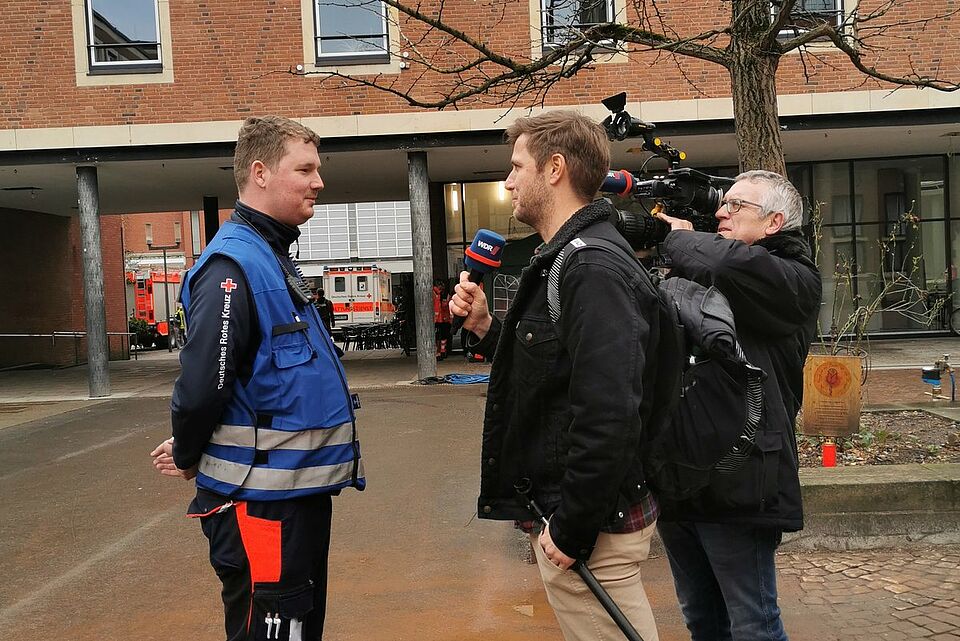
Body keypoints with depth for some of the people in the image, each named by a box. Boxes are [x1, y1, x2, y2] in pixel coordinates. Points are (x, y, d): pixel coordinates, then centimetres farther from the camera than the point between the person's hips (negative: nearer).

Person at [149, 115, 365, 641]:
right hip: (261, 502, -9)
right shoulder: (234, 264, -19)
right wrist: (188, 459, -7)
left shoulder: (273, 257, 12)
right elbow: (201, 385, -25)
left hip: (299, 492, 9)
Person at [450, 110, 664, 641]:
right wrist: (485, 329, 3)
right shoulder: (565, 260, 12)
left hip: (591, 526, -10)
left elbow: (608, 417, -29)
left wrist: (571, 530, -21)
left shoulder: (594, 270, -22)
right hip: (561, 511, 10)